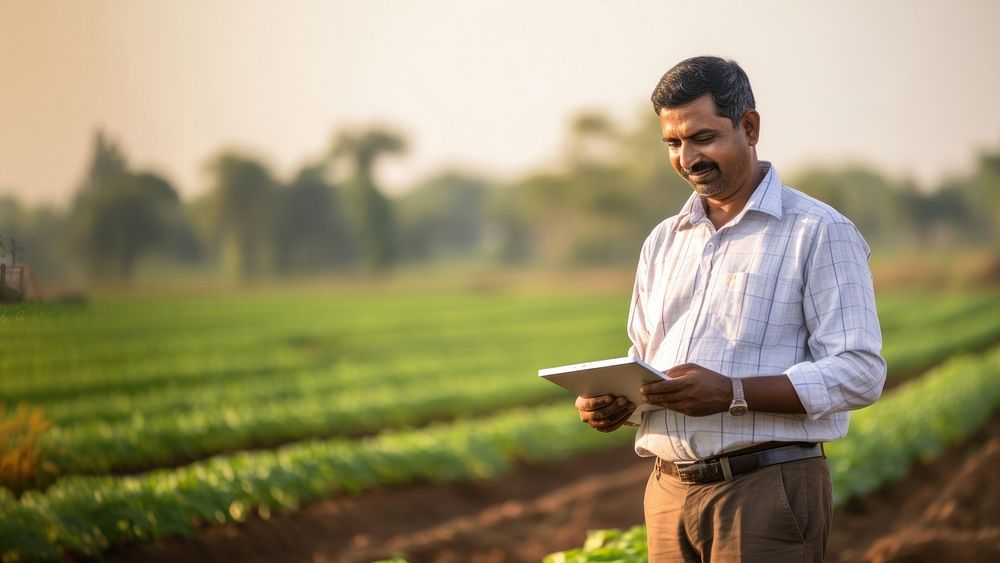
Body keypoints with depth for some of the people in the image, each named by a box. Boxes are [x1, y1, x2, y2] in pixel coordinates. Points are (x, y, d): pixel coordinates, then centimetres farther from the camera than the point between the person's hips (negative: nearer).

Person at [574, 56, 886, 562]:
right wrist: (611, 402, 0)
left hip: (767, 489, -6)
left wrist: (733, 392, -22)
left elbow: (859, 372, -12)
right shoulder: (663, 242, 17)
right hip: (670, 494, 6)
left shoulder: (819, 233, -3)